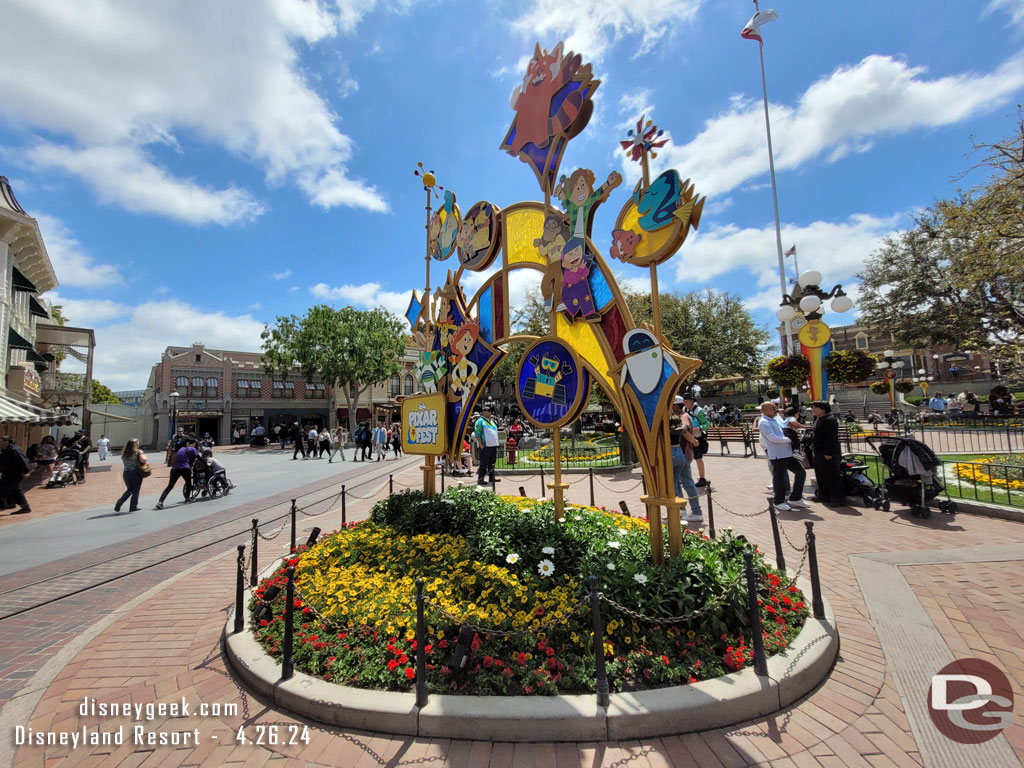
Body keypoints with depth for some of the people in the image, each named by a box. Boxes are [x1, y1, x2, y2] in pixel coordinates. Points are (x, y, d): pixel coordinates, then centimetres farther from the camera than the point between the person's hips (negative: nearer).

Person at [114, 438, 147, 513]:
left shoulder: (124, 453, 7)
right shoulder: (138, 452, -9)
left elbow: (124, 462, 12)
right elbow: (143, 460, -20)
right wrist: (143, 455, -1)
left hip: (126, 473, 5)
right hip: (135, 473, -5)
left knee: (129, 490, 22)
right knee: (135, 491, 7)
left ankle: (119, 503, 6)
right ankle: (133, 507, 11)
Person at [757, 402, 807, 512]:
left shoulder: (774, 420, 17)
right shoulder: (763, 422, -13)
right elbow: (773, 438, -21)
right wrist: (788, 439, -11)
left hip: (787, 453, 10)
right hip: (777, 455, -10)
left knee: (801, 473, 13)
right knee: (779, 478, 0)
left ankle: (795, 498, 24)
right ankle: (779, 502, 16)